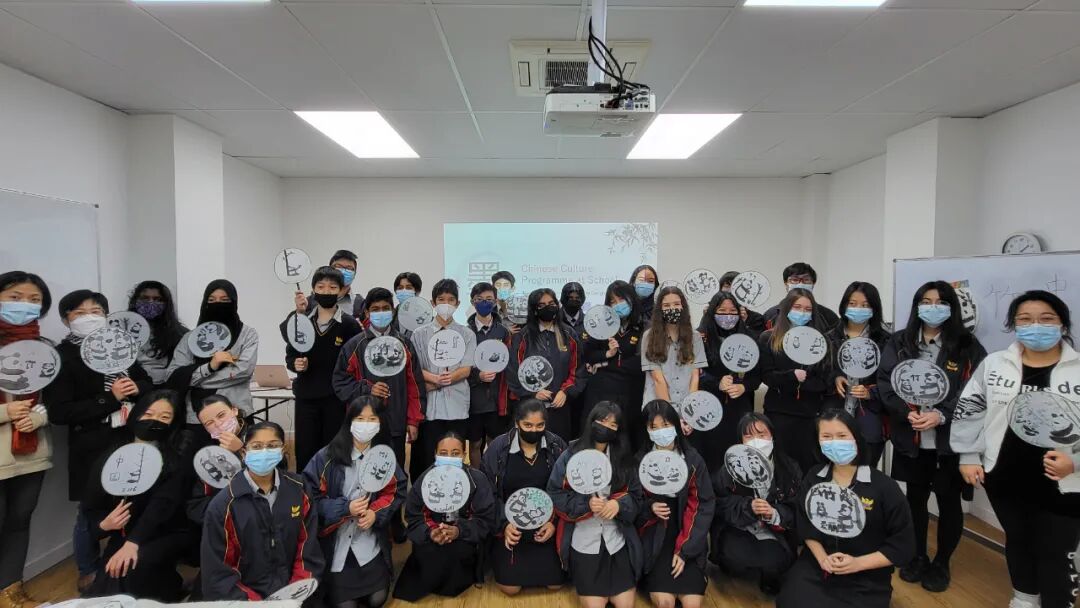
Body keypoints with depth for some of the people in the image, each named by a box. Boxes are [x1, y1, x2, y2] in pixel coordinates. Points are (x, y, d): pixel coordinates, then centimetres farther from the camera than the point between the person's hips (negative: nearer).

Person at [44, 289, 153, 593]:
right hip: (91, 448, -4)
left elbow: (148, 383, 15)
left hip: (130, 440, 4)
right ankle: (87, 573, 31)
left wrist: (136, 388, -7)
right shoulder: (62, 356, -7)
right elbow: (58, 413, -13)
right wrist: (109, 399, -18)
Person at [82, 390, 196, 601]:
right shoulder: (112, 456, 1)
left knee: (132, 567, -29)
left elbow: (164, 502, -21)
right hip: (124, 535, 4)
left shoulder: (178, 455, -11)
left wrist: (133, 543, -32)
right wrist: (103, 523, -14)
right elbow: (91, 506, 9)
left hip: (169, 533, -3)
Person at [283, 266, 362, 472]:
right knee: (305, 453, 8)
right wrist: (295, 364, -9)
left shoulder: (349, 324, -5)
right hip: (306, 397, 3)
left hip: (337, 399, -3)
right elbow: (290, 354, 13)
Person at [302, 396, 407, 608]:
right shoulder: (327, 456, -12)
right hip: (334, 543, -2)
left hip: (370, 544, 2)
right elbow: (310, 496, -11)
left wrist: (376, 514, -16)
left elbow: (396, 492, 2)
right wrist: (345, 508, -21)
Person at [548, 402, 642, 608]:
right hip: (583, 542, -2)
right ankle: (585, 585, 26)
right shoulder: (571, 456, -6)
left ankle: (617, 589, 31)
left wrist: (619, 504, -16)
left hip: (617, 541, 2)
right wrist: (586, 504, -20)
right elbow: (555, 495, -6)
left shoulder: (624, 459, 3)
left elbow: (636, 497, 4)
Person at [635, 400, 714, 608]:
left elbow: (704, 506, -4)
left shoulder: (693, 459, -5)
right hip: (654, 539, -1)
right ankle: (655, 579, 13)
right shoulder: (640, 461, -6)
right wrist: (649, 507, -20)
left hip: (687, 540, 1)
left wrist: (684, 551, -10)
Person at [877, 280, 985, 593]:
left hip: (950, 439, -2)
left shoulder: (967, 345, -4)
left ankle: (941, 564, 31)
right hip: (911, 438, 2)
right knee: (915, 497, 16)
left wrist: (941, 415, -21)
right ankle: (918, 556, 35)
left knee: (948, 501, 10)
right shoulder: (900, 342, 3)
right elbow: (886, 382, -3)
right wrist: (908, 412, -18)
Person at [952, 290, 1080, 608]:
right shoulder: (993, 364, -1)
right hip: (1005, 480, 3)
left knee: (1054, 556, 7)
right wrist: (969, 457, 1)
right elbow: (968, 410, 3)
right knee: (1017, 541, 22)